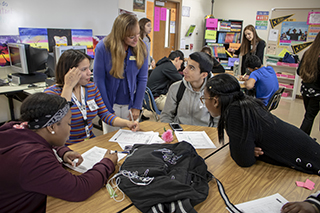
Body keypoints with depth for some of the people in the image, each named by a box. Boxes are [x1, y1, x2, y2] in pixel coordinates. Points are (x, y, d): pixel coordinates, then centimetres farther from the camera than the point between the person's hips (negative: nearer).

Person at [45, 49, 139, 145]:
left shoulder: (91, 87, 6)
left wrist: (127, 123, -8)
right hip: (68, 148, -5)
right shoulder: (52, 92, -11)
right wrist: (68, 86, -24)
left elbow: (104, 114, 9)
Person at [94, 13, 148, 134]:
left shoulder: (141, 47, -9)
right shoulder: (103, 48, -15)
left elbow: (142, 79, -3)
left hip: (130, 104, 2)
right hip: (110, 104, -1)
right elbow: (99, 80, -10)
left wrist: (137, 107, -4)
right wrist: (108, 110, -9)